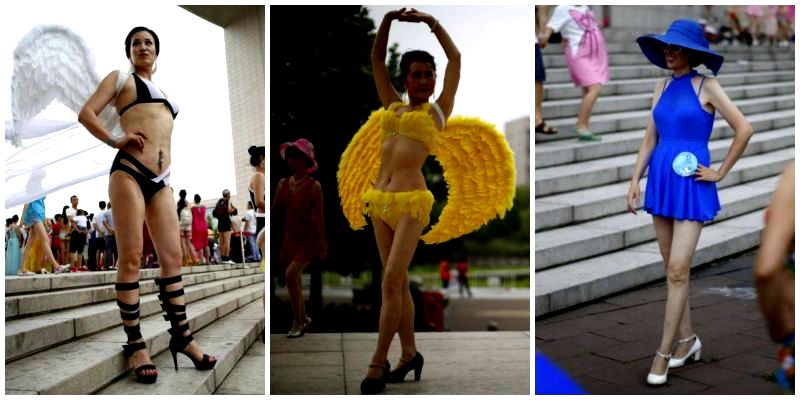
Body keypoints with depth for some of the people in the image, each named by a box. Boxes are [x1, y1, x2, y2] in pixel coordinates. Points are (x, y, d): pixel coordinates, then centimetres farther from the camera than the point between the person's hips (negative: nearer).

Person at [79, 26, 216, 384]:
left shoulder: (162, 92, 29)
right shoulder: (121, 78, 11)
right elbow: (86, 114, 1)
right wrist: (115, 141, -7)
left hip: (160, 181, 6)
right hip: (129, 172, -6)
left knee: (172, 256, 2)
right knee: (131, 257, -9)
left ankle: (181, 336, 8)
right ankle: (135, 344, -6)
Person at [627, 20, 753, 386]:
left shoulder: (707, 86, -7)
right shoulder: (662, 86, 9)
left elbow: (744, 129, -9)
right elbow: (649, 139, 11)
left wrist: (720, 173, -6)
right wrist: (634, 183, 6)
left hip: (691, 187, -6)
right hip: (661, 182, 6)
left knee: (678, 271, -7)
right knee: (671, 269, 11)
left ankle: (663, 353, 0)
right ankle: (687, 339, 25)